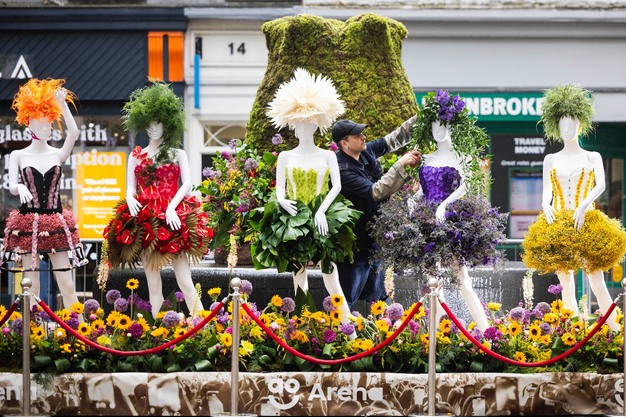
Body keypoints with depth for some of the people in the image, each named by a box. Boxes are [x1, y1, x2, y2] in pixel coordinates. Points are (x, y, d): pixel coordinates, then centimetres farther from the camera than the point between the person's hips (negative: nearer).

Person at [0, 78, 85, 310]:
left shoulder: (58, 155, 6)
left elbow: (73, 133, -12)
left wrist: (63, 104, -16)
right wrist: (20, 187, -28)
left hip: (56, 224, 1)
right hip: (28, 223, -1)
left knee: (67, 285, -1)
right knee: (31, 286, -1)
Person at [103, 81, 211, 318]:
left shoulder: (177, 154, 10)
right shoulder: (136, 156, 17)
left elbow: (187, 183, -1)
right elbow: (131, 187, 11)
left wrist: (172, 206, -16)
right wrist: (130, 199, -12)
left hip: (172, 218, -2)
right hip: (144, 219, 3)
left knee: (183, 277, -9)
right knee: (152, 281, 2)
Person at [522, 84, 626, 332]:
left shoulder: (592, 157, 8)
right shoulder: (551, 160, 14)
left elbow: (601, 185, -6)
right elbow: (547, 190, 6)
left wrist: (584, 205, -23)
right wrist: (545, 205, -16)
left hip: (586, 224, -3)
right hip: (557, 225, 3)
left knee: (597, 283, -9)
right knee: (566, 285, 3)